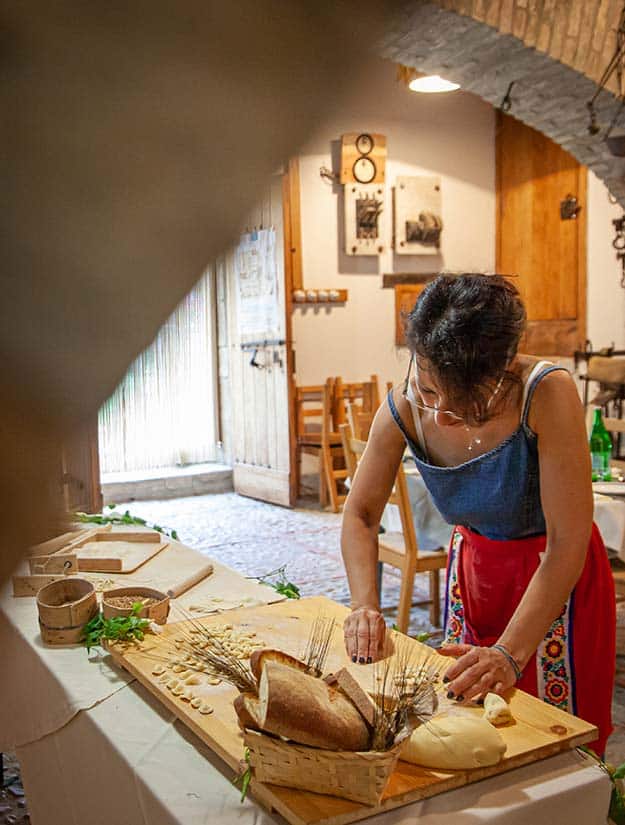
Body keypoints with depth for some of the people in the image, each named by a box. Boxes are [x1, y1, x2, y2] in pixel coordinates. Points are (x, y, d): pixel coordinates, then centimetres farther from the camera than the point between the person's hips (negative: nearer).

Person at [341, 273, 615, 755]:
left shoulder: (547, 394, -32)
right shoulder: (404, 409, -20)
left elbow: (568, 543, -30)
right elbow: (361, 515, -6)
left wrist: (510, 653, -36)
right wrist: (366, 606, -21)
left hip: (558, 581, -3)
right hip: (472, 566, 4)